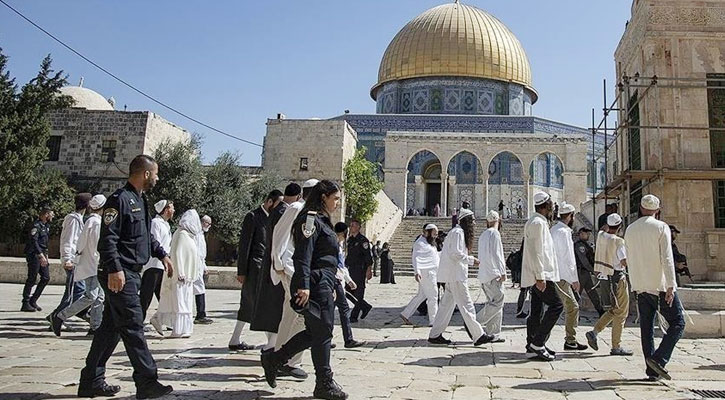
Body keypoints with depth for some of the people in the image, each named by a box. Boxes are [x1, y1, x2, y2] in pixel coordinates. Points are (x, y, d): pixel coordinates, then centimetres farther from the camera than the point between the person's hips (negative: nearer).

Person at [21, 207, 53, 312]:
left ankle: (33, 301, 15)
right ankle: (25, 304, 4)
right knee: (31, 279, -4)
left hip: (42, 255, 9)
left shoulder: (46, 226, 16)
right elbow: (33, 241, -23)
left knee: (46, 278, 6)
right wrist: (41, 256, -29)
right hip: (34, 255, -9)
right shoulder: (36, 225, -13)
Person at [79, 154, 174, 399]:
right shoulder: (120, 200, -13)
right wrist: (115, 269, -26)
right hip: (120, 275, -10)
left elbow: (146, 235, 27)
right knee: (133, 326, -7)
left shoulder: (140, 200, 18)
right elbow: (107, 239, -20)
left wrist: (162, 254, 21)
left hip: (132, 273, 10)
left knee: (111, 327, 14)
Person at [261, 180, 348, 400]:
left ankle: (273, 359, 25)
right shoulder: (310, 219, -12)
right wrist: (304, 285, -24)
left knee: (314, 332, 14)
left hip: (324, 285, 10)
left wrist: (332, 285, 26)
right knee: (322, 333, -1)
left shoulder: (321, 220, 20)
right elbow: (303, 256, -19)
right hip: (316, 285, -10)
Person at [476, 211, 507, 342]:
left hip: (483, 275, 9)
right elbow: (495, 254, -14)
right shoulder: (494, 233, -7)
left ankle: (494, 334, 8)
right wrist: (502, 272, -13)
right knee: (498, 301, -9)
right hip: (493, 274, -9)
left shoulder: (482, 235, 19)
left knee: (494, 302, 10)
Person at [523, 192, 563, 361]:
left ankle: (532, 344, 18)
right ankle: (538, 343, -11)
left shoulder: (539, 222, 21)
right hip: (540, 275, -11)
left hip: (538, 276, 11)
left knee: (536, 310, 12)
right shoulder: (537, 223, -13)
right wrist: (539, 277, -23)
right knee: (556, 305, -12)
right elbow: (535, 252, -20)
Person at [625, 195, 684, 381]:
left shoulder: (630, 230, 11)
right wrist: (671, 286, -15)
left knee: (646, 327, 7)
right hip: (660, 284, -5)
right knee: (677, 323, 4)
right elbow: (667, 258, -14)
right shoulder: (661, 227, -6)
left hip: (640, 286, 5)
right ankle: (659, 359, -11)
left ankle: (652, 370, 8)